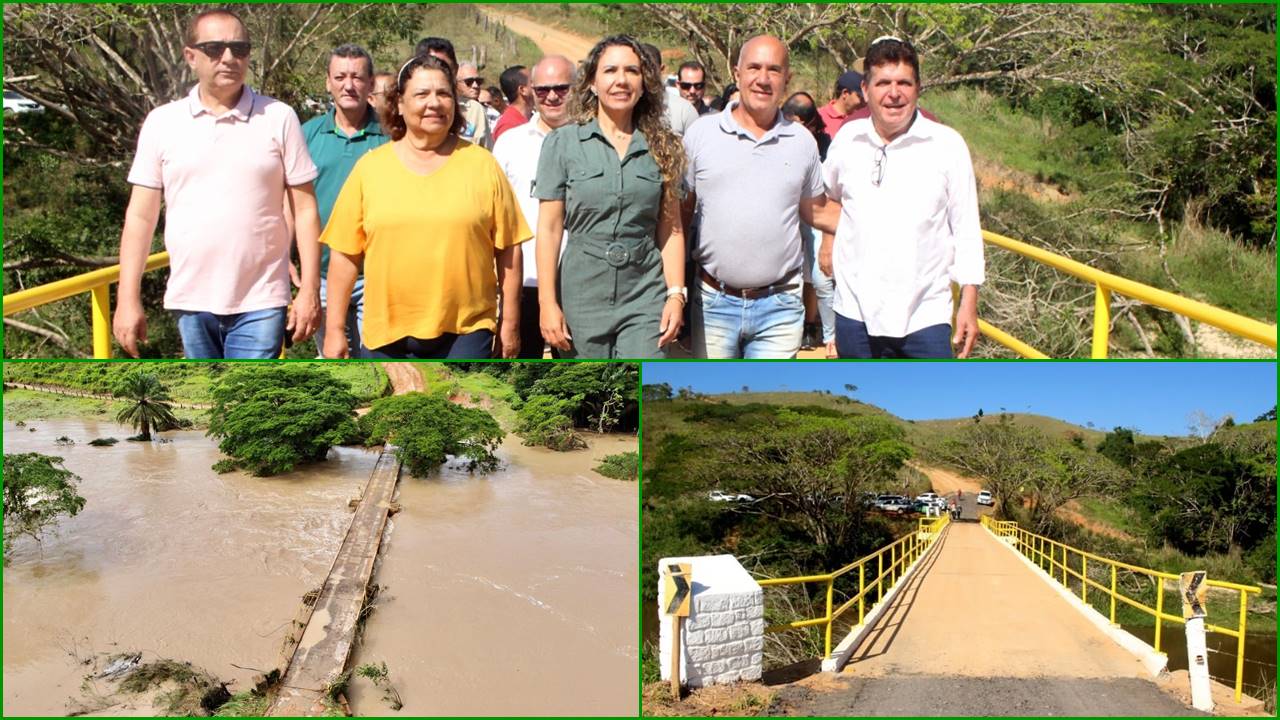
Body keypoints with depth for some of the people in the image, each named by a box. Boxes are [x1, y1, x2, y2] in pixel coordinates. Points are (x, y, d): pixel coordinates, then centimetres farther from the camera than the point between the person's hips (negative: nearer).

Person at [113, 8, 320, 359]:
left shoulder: (279, 118, -2)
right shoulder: (162, 123, 3)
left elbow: (305, 209, -1)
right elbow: (141, 216, 5)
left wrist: (310, 290, -6)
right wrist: (128, 300, 0)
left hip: (259, 302, -3)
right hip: (190, 301, 3)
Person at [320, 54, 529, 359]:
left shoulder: (481, 165, 3)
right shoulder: (370, 167, 5)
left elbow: (508, 250, 4)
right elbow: (345, 253, 5)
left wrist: (510, 323, 2)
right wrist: (335, 329, 4)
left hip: (465, 331, -2)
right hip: (386, 334, 2)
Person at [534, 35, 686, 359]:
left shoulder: (662, 146, 8)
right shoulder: (563, 142, 2)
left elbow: (671, 229, 8)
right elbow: (549, 228, -1)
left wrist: (676, 293, -1)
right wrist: (548, 302, -6)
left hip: (645, 295, 1)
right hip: (582, 293, -1)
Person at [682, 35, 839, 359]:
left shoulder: (802, 142, 6)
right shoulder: (700, 133, 0)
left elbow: (819, 211, 16)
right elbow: (681, 210, 4)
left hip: (779, 307, 1)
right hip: (714, 303, 0)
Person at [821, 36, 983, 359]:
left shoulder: (948, 145, -5)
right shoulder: (847, 139, 2)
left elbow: (966, 230, -1)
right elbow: (825, 197, 23)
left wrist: (969, 302, -3)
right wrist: (828, 239, 11)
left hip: (925, 315, -2)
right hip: (856, 311, 3)